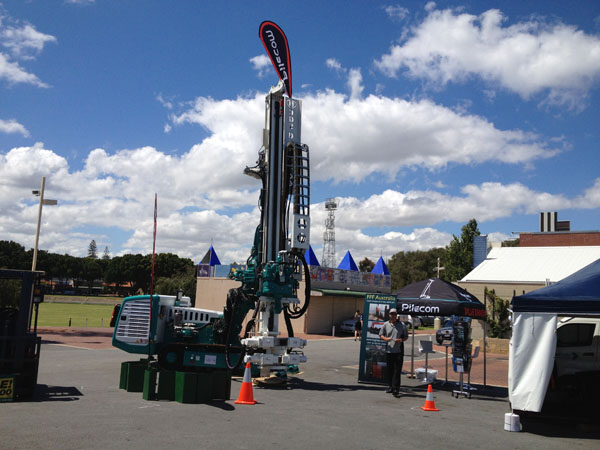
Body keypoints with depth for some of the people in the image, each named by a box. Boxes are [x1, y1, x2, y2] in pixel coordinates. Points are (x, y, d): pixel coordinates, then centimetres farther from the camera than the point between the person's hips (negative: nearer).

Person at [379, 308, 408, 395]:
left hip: (399, 351, -2)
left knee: (397, 370, -6)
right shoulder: (386, 324, 9)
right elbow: (381, 334, 14)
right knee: (389, 370, 8)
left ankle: (396, 388, -4)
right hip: (388, 350, 2)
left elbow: (406, 336, 9)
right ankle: (390, 386, 18)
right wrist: (385, 338, -8)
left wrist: (401, 340, -12)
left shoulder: (402, 325, 4)